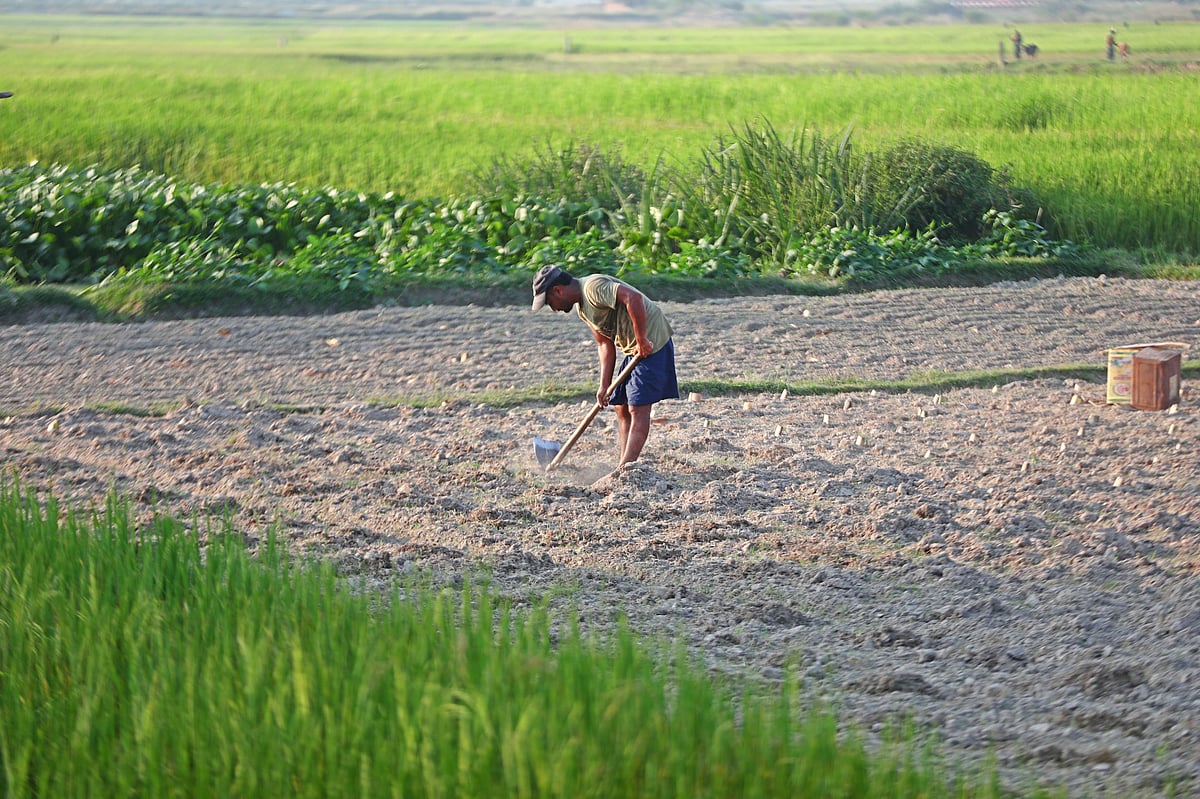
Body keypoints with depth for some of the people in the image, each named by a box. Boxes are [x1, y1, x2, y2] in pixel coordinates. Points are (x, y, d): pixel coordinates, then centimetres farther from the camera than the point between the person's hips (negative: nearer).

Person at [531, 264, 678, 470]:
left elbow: (634, 298, -31)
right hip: (631, 349, 10)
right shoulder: (582, 306, 13)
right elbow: (605, 344, 14)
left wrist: (642, 341, -25)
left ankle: (624, 469, -15)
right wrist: (604, 385, 6)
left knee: (638, 408, -11)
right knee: (621, 406, 10)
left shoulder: (594, 287, -18)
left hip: (650, 344, -10)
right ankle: (626, 469, 12)